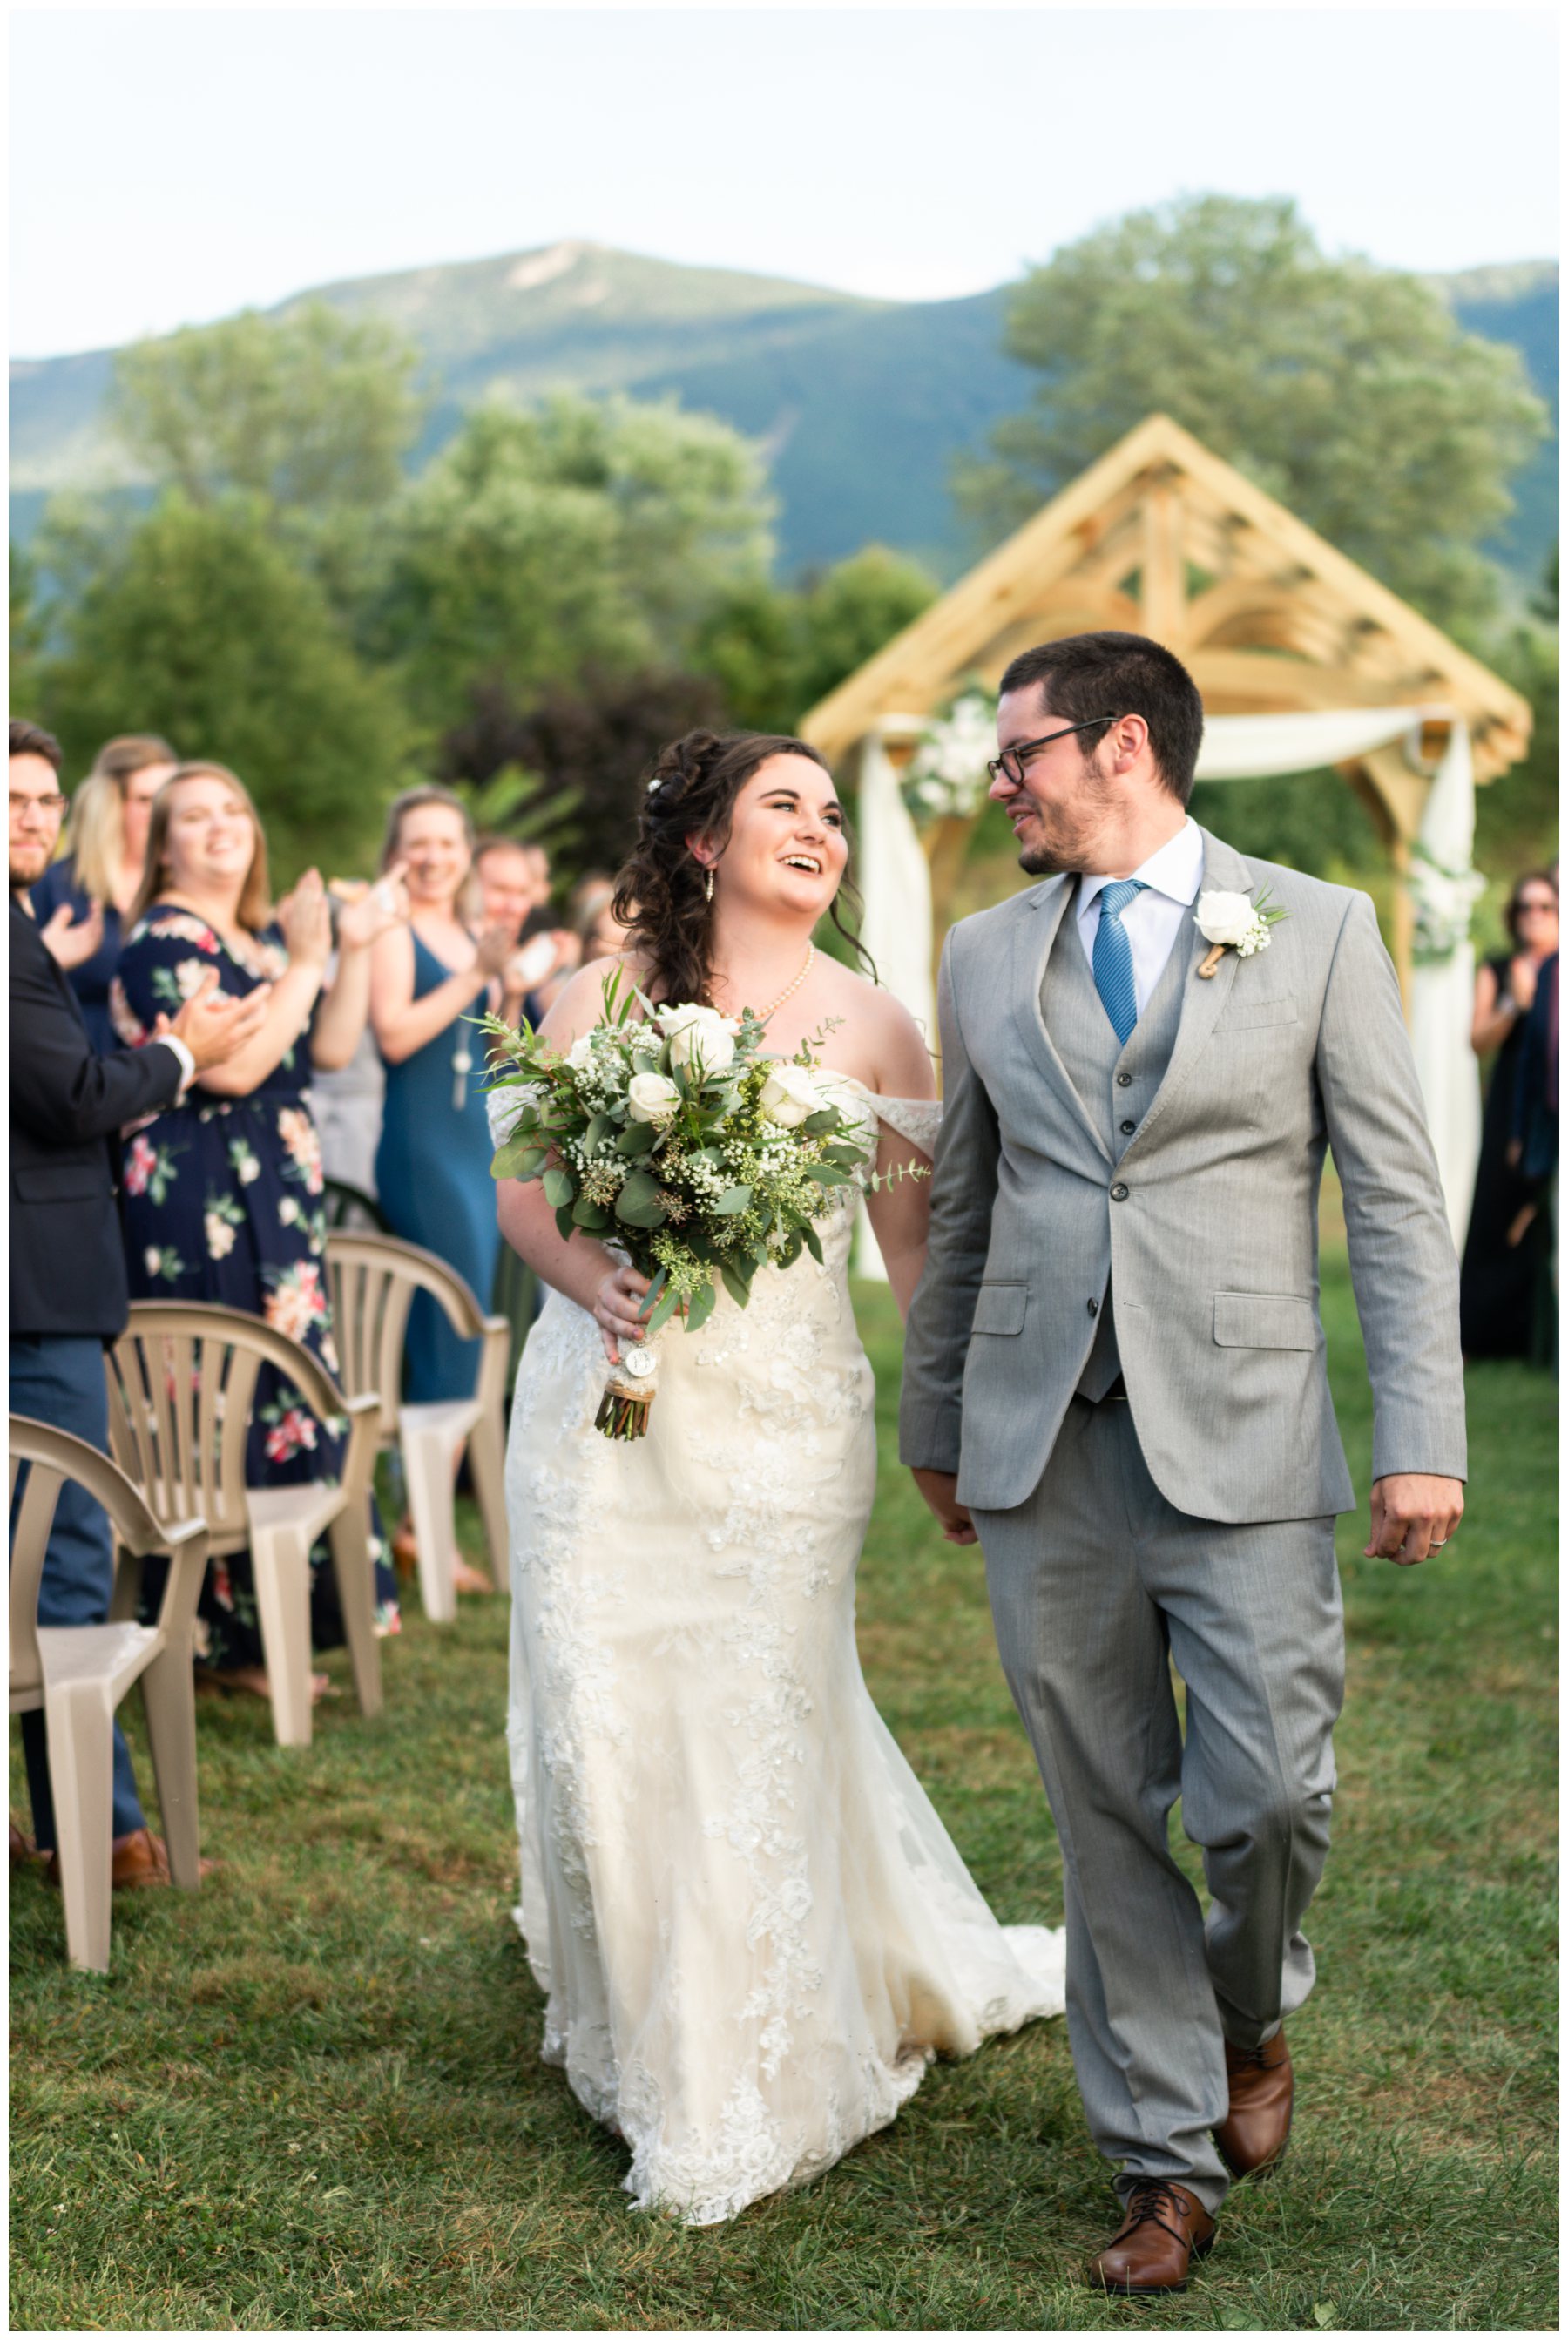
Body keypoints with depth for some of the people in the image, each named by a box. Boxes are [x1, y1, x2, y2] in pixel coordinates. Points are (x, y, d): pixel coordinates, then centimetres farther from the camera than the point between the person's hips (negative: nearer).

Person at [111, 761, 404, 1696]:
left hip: (277, 1197, 9)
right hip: (202, 1199, -9)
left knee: (287, 1398, 11)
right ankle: (239, 1640, 1)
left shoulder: (265, 935, 14)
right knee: (241, 1408, -7)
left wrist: (357, 948, 4)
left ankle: (286, 1619, 20)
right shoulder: (164, 942, -12)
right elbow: (233, 1068, -21)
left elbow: (330, 1050, 13)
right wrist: (304, 964, -16)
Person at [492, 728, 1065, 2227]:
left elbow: (919, 1242, 7)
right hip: (607, 1409, 1)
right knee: (604, 1723, 2)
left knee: (759, 1728, 0)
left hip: (783, 1419, -1)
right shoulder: (602, 999, 4)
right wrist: (591, 1279, -14)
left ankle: (752, 2090, 16)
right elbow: (522, 1189, 6)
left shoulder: (870, 1026, 4)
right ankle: (634, 2032, 26)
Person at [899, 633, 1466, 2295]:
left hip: (1240, 1433, -3)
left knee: (1269, 1792, -7)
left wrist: (1422, 1441, -8)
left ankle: (1250, 2012, 26)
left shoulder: (1317, 932, 2)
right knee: (1106, 1815, 5)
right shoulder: (985, 956, 11)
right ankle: (1167, 2160, 17)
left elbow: (1397, 1203, -1)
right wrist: (935, 1427, 19)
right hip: (1041, 1446, 3)